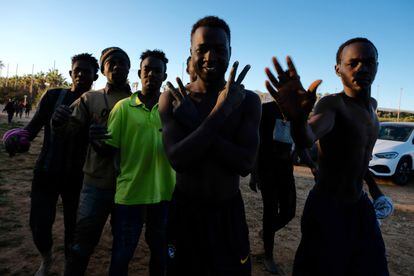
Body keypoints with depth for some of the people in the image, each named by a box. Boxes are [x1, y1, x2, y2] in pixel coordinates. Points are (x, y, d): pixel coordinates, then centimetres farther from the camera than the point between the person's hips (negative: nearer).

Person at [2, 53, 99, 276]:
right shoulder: (53, 96, 1)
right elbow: (34, 125, -2)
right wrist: (20, 137, -23)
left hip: (77, 177, 0)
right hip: (46, 172, 1)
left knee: (74, 226, 7)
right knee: (39, 223, 2)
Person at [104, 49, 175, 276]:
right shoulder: (123, 106, -2)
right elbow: (110, 147, -2)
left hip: (163, 192, 2)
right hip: (129, 192, -1)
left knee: (160, 252, 21)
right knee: (121, 255, 13)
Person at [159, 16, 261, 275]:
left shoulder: (248, 100, -5)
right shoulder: (171, 98, -7)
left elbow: (245, 164, -17)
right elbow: (178, 159, -20)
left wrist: (193, 123, -20)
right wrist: (220, 112, -25)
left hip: (230, 212, 1)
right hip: (185, 210, 0)